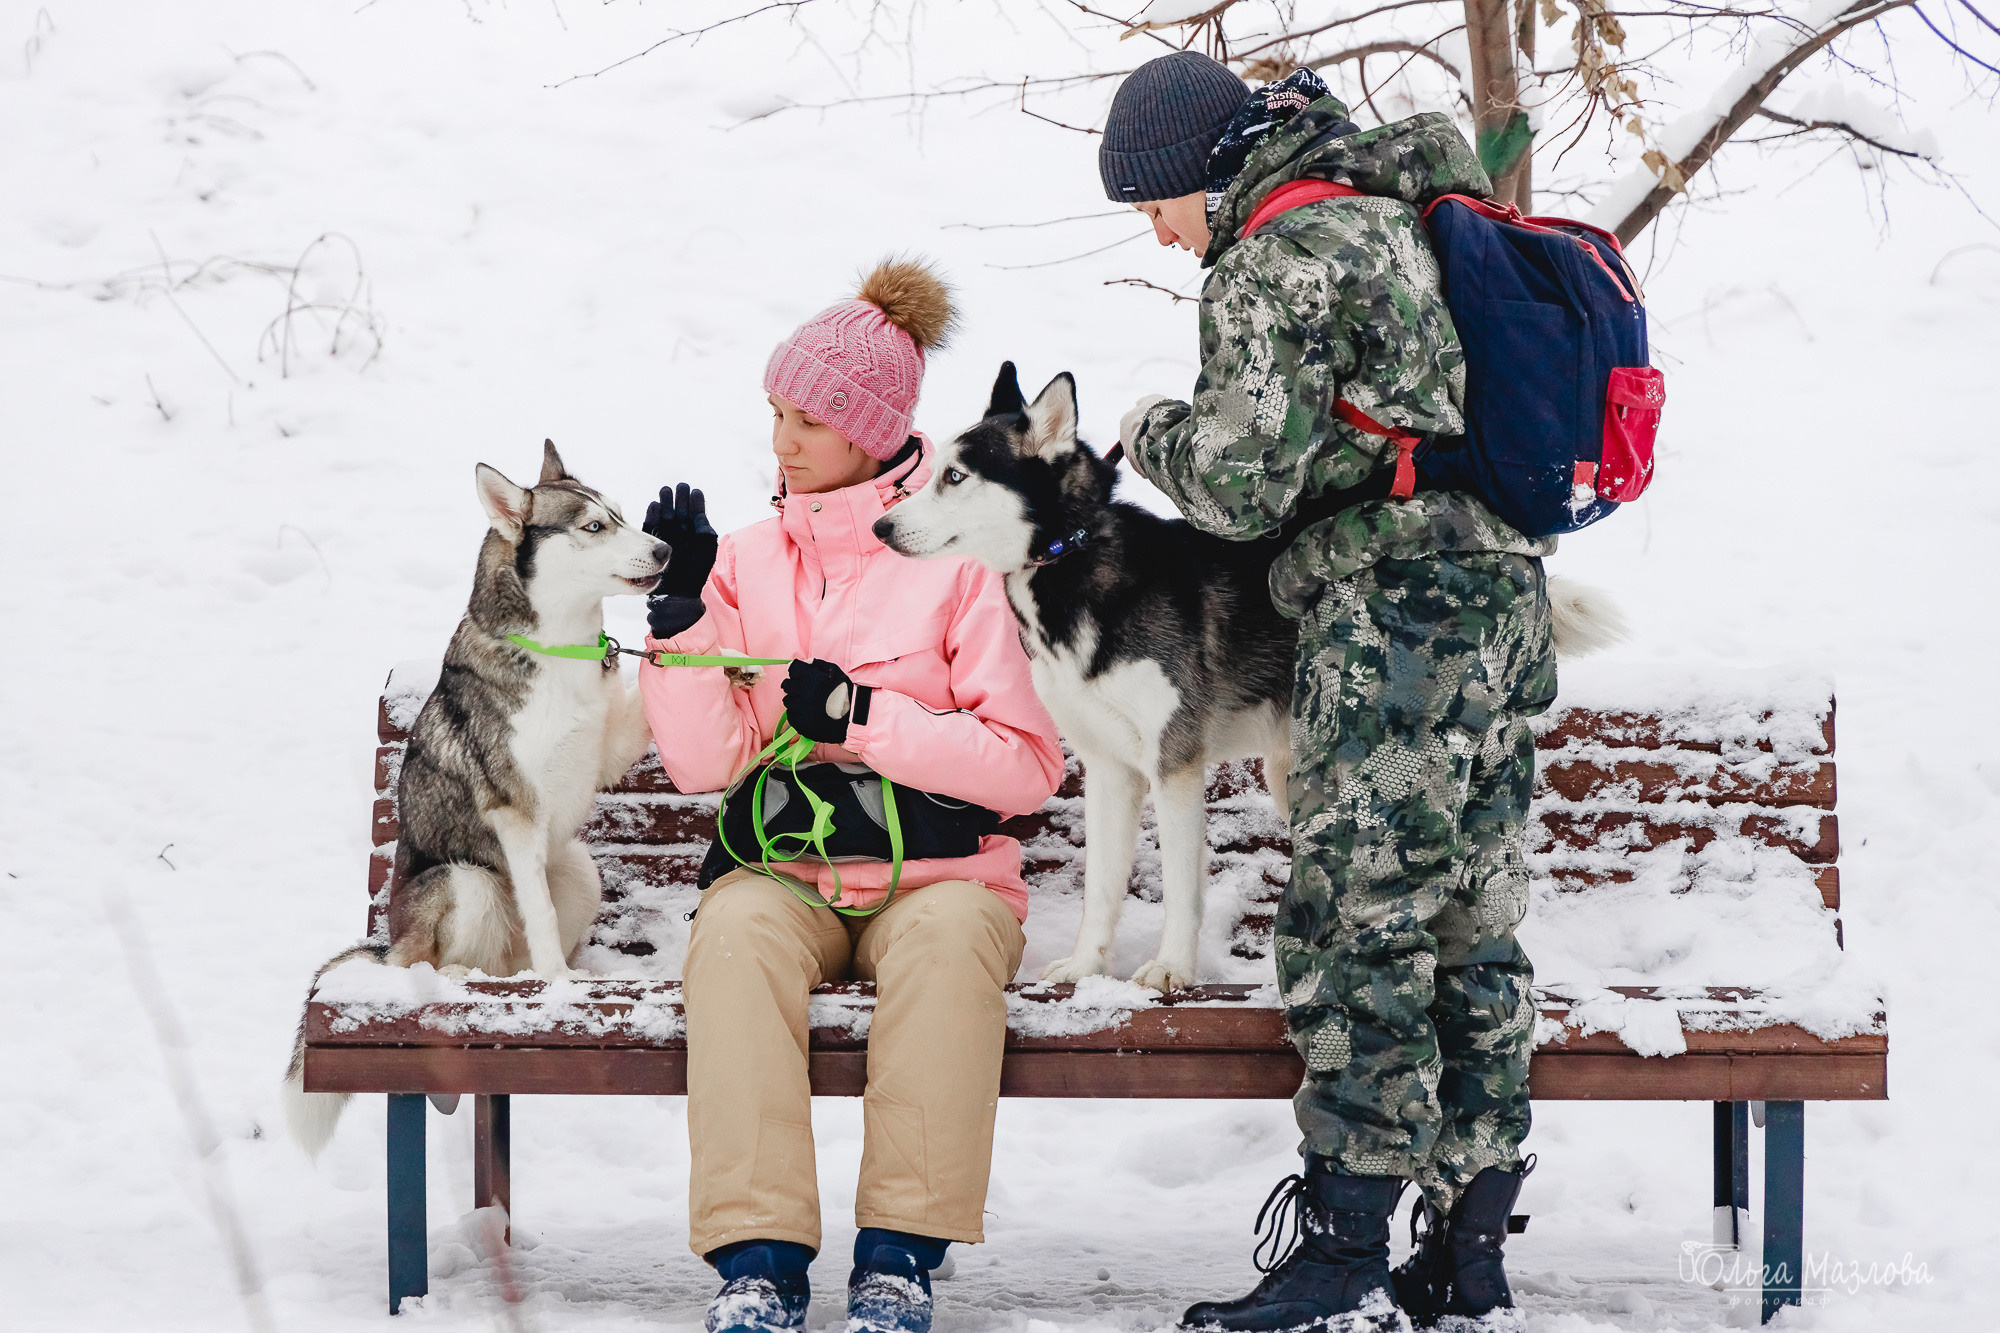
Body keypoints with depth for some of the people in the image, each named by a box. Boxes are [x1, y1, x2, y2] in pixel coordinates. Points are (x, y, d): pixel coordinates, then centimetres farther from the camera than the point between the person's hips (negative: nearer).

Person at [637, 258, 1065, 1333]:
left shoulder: (959, 556, 4)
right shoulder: (749, 560, 13)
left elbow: (1027, 766, -4)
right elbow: (704, 763, 3)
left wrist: (864, 718, -13)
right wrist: (683, 618, -9)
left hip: (942, 871, -2)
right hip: (788, 871, 2)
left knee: (947, 936, -36)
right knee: (737, 934, -33)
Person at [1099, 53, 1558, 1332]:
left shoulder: (1279, 256, -10)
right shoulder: (1402, 216, 19)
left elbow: (1246, 479, -15)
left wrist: (1158, 431, 5)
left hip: (1393, 618, -10)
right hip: (1504, 601, 10)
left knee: (1357, 931, -7)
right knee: (1474, 929, 10)